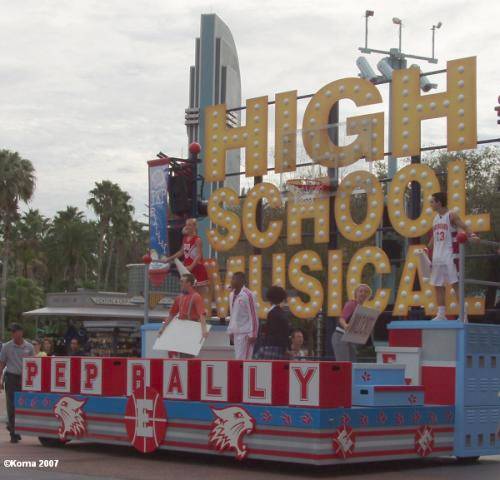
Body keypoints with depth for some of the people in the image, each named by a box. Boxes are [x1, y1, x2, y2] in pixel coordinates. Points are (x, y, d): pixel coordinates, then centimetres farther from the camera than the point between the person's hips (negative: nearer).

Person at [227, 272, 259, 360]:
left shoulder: (248, 295, -13)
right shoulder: (232, 295, 10)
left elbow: (253, 315, -13)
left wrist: (253, 334, -15)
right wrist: (230, 331, 16)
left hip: (245, 333, -8)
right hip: (236, 332, 8)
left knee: (242, 359, -10)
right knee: (238, 358, 10)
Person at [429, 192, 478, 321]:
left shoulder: (451, 216, -7)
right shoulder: (435, 218, 14)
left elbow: (464, 227, -20)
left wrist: (471, 235, -38)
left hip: (449, 256, -8)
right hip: (437, 256, 8)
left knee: (456, 284, -9)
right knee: (438, 286, 7)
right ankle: (441, 315, 13)